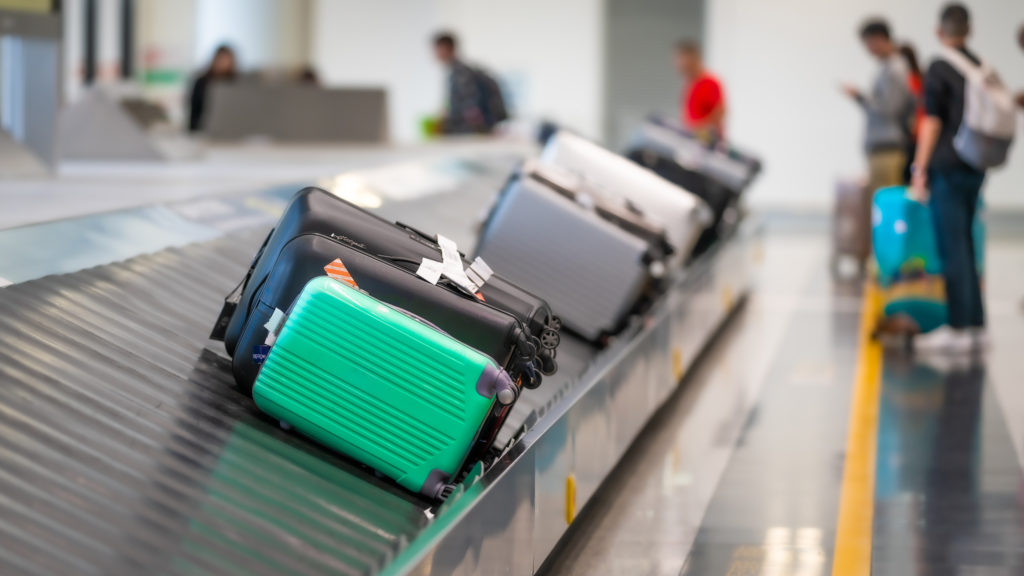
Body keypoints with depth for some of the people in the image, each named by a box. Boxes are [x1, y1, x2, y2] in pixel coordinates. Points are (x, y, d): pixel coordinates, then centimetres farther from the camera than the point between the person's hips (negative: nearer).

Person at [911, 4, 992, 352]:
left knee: (953, 249, -5)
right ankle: (976, 326, 14)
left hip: (947, 168, -7)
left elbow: (932, 123, -12)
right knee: (965, 246, 13)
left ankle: (959, 329, -5)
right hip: (974, 168, 7)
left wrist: (921, 169, -8)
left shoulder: (940, 69, -10)